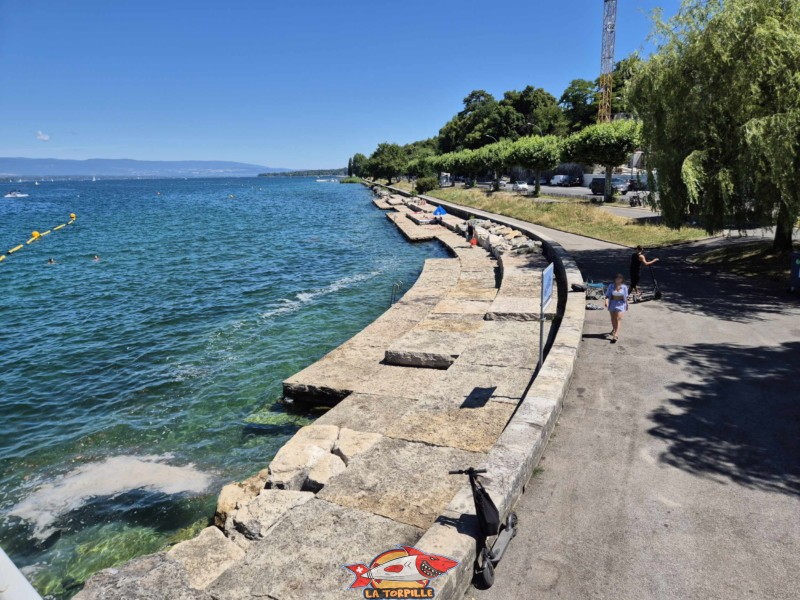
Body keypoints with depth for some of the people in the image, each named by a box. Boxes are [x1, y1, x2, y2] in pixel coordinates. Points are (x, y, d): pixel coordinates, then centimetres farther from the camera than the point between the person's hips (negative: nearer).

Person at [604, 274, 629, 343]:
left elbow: (626, 297, 9)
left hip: (620, 304, -2)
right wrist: (606, 301, -23)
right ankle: (614, 329, 46)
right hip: (612, 303, 2)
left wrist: (626, 304, 18)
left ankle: (616, 335, -22)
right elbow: (607, 295, -6)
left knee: (618, 318, -13)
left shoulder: (624, 287, -2)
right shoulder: (611, 286, -3)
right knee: (613, 318, 17)